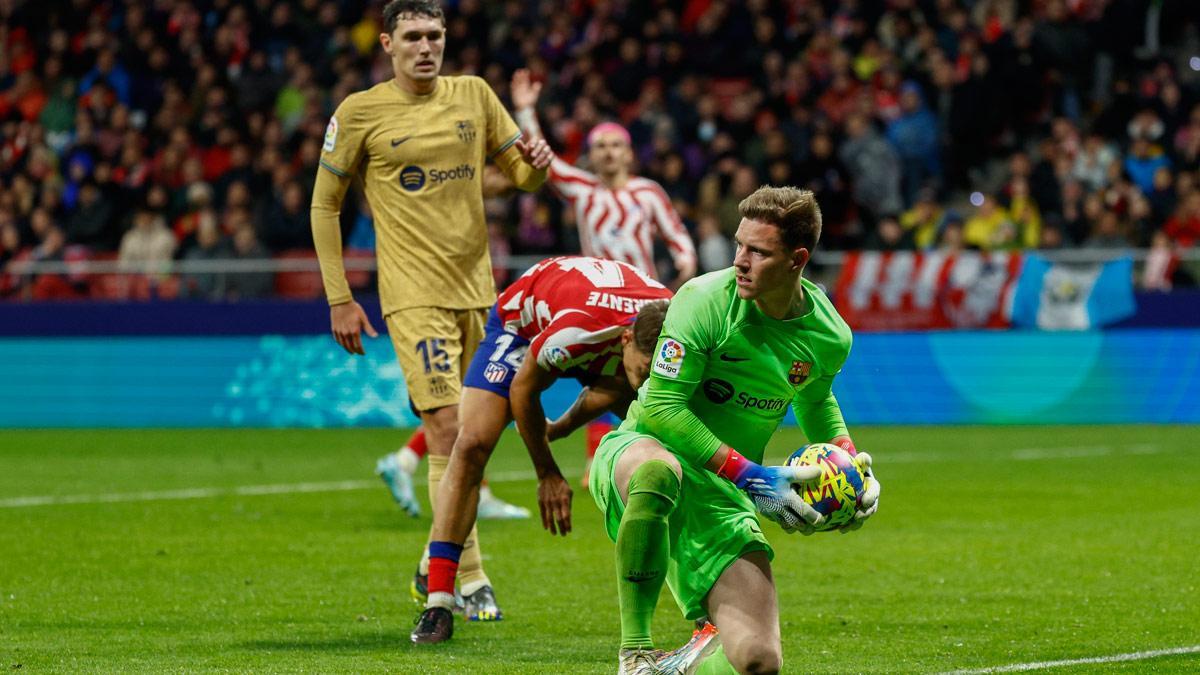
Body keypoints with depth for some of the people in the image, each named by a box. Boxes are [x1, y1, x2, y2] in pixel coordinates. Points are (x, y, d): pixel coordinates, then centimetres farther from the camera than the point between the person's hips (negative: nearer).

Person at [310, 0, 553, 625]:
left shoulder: (474, 95, 8)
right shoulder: (360, 113, -3)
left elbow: (521, 174, 16)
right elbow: (324, 205, 3)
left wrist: (537, 163, -9)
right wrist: (339, 299, -2)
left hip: (476, 287, 5)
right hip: (414, 294, -5)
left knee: (466, 434, 9)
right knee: (448, 427, -15)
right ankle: (470, 580, -14)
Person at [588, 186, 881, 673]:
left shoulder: (829, 338, -1)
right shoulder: (704, 300, -17)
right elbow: (661, 406, -19)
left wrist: (851, 460, 5)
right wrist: (750, 476, -24)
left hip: (720, 501, 4)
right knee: (659, 469, -45)